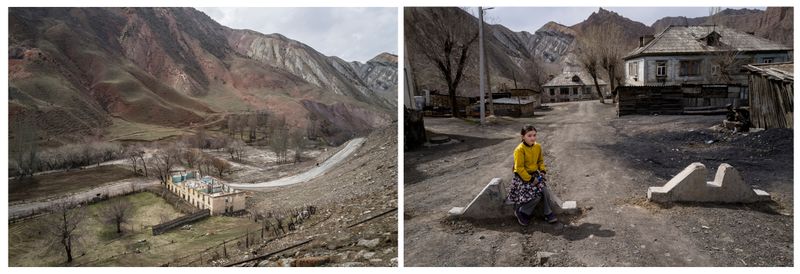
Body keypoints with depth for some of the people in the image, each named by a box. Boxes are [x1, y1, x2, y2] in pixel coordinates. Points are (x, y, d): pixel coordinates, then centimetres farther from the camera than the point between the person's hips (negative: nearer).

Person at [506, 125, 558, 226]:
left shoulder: (538, 146, 1)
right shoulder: (519, 150, -20)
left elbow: (540, 160, 15)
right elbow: (519, 168, -19)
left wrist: (543, 170, -3)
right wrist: (530, 179, -18)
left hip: (534, 174, 6)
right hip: (522, 176, -6)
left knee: (545, 191, -14)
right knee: (536, 195, -19)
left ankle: (548, 213, 6)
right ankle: (520, 212, 2)